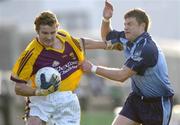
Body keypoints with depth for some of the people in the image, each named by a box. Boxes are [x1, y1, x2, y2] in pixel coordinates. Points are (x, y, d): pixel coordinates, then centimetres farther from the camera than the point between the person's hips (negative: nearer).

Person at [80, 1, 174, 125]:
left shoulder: (147, 48, -27)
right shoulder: (128, 40, -1)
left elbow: (122, 76, -27)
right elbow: (107, 37, 21)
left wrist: (93, 68, -20)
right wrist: (106, 19, 0)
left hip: (158, 102, -8)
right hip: (137, 97, 8)